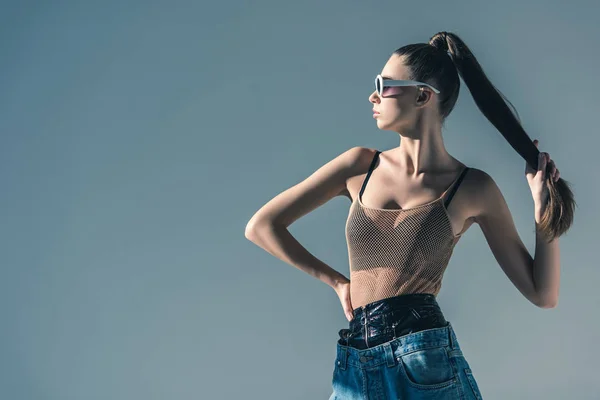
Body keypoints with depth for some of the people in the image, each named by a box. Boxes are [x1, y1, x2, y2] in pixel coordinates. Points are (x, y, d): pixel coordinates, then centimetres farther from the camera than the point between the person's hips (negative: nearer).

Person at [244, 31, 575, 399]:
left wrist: (544, 207, -6)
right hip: (355, 368, 3)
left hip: (427, 364, -3)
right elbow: (261, 226, 7)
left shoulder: (473, 188, 0)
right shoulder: (361, 166, 6)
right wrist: (337, 281, 6)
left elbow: (543, 295, 4)